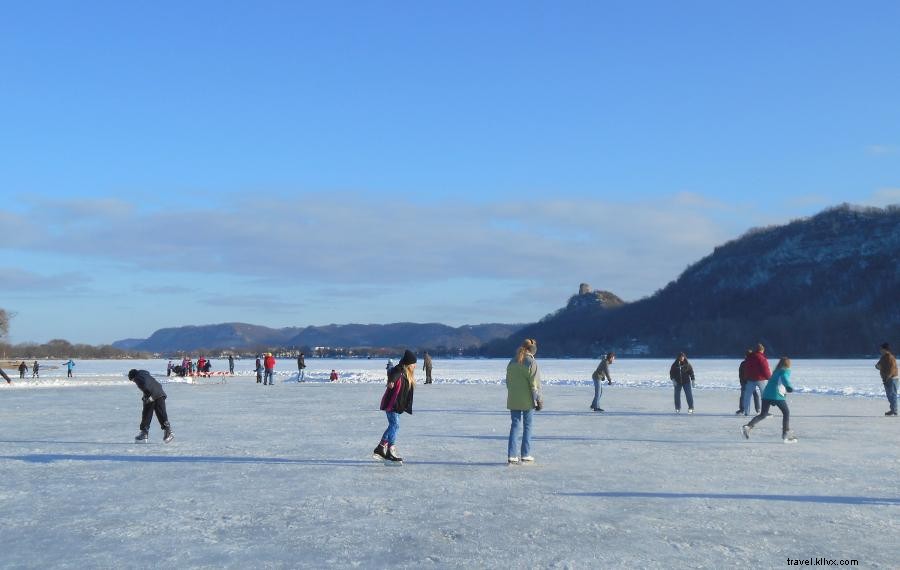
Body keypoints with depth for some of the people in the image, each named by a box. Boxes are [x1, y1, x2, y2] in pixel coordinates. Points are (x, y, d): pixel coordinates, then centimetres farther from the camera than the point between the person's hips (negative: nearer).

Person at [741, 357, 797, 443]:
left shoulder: (777, 371, 27)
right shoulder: (786, 371, 4)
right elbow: (784, 378, -16)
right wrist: (789, 387, -24)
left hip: (766, 394, 7)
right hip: (777, 395, -7)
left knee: (763, 414, 11)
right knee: (786, 413, 7)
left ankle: (748, 427, -5)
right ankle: (786, 435, 3)